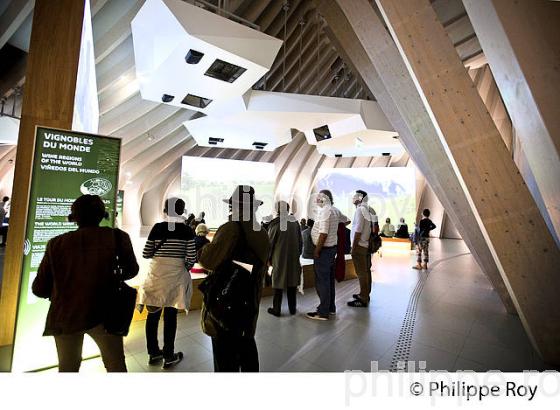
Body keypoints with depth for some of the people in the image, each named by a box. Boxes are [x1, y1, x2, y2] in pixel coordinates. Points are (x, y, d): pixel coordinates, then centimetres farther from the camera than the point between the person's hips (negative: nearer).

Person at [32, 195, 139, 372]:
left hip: (64, 316, 3)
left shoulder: (57, 243, -3)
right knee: (116, 364, 11)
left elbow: (39, 288, 2)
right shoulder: (117, 236, -10)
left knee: (67, 366, 22)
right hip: (103, 313, -3)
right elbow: (131, 270, 2)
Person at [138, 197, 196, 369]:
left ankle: (153, 353, 31)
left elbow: (146, 254, -2)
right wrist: (184, 269, 9)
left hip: (156, 274, 2)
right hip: (176, 275, -1)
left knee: (153, 314, 16)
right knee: (170, 316, 10)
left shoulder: (157, 227, -4)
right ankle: (169, 356, 23)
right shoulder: (187, 230, -8)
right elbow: (191, 258, -11)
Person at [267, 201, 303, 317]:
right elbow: (300, 241, 4)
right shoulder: (295, 222, -3)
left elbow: (270, 242, -8)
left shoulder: (275, 223, -14)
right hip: (293, 259, 4)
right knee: (292, 284, 15)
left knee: (279, 284, 9)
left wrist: (269, 258, 4)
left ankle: (276, 309, 19)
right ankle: (292, 308, 26)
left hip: (279, 259, -3)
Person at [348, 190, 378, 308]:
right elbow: (375, 228, 12)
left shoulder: (360, 210, -16)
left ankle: (363, 300, 6)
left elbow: (358, 231, -20)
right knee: (366, 271, 17)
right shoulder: (370, 210, 10)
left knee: (361, 273, -2)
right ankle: (365, 294, 30)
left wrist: (353, 247, -16)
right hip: (368, 245, 9)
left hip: (360, 246, -9)